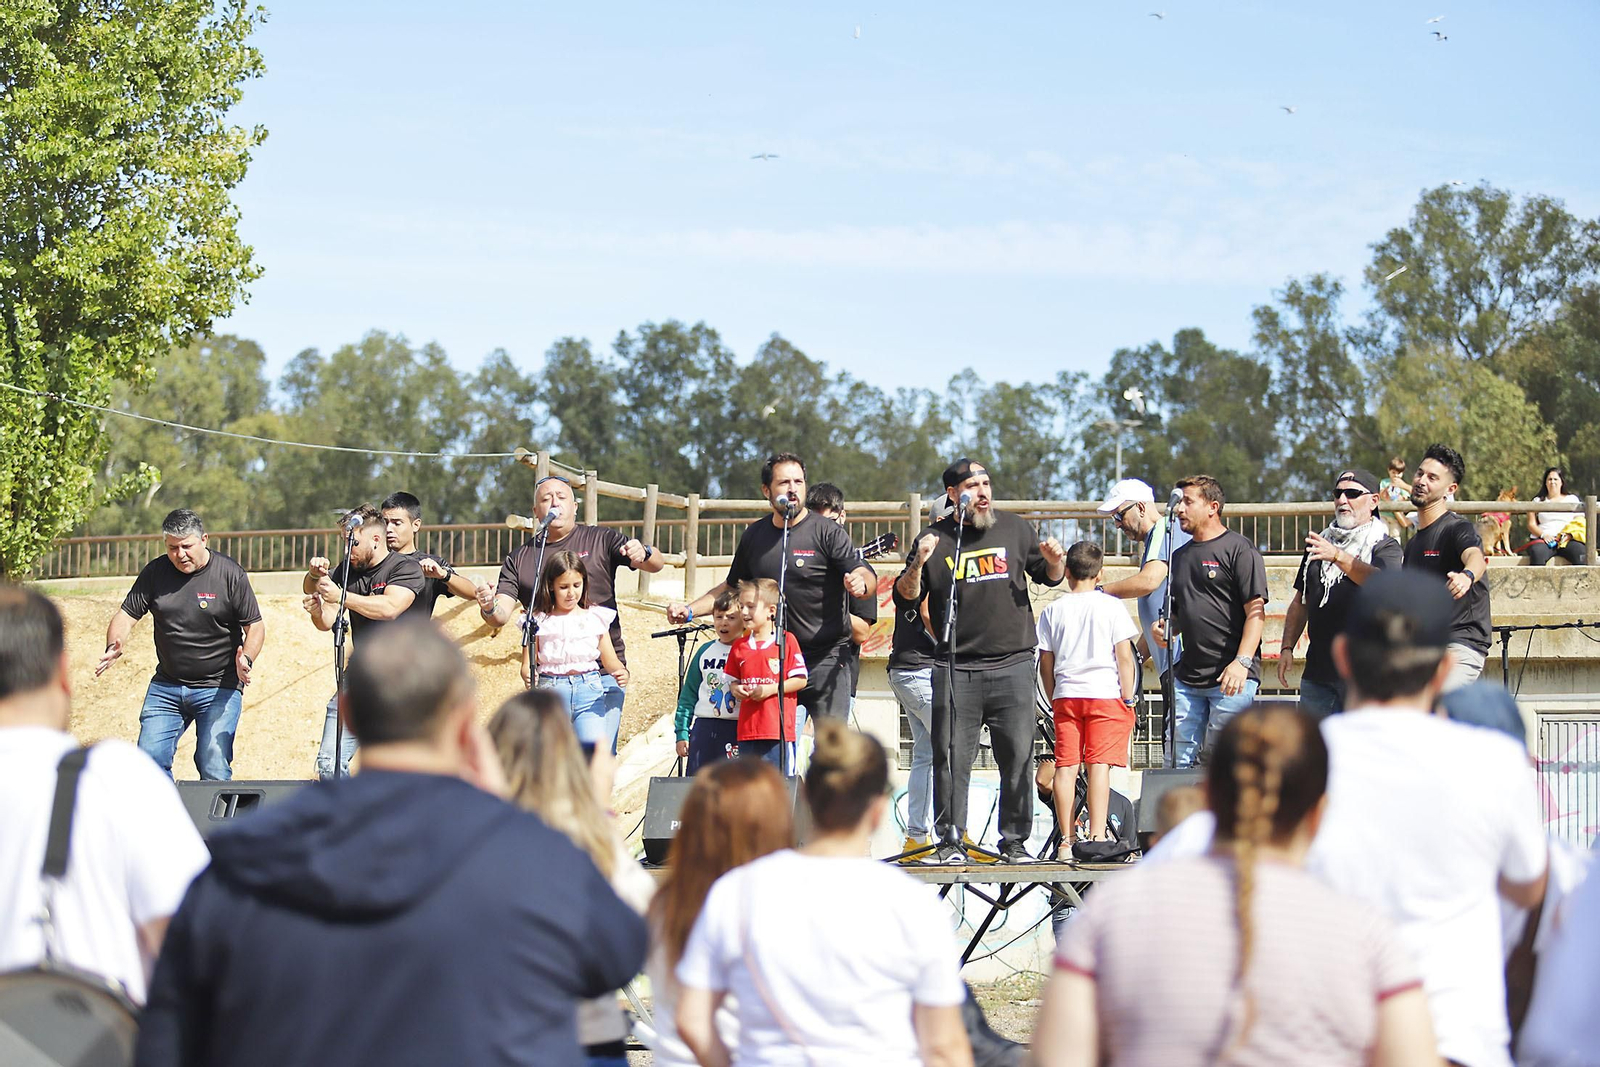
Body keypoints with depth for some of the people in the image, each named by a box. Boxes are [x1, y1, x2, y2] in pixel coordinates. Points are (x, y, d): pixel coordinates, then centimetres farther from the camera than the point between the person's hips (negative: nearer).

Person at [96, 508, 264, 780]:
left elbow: (255, 627, -2)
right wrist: (114, 649, -17)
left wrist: (246, 659, -22)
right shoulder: (155, 572, 2)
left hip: (218, 688, -4)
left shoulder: (231, 575, -6)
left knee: (213, 771, -11)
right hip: (166, 686, 4)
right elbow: (127, 615, 3)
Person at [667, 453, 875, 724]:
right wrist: (690, 610, 13)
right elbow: (732, 587, 25)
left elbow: (865, 575, -13)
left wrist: (859, 583, -37)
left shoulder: (828, 533, -4)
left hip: (826, 659, -5)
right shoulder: (754, 536, 12)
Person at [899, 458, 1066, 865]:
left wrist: (1055, 562, -3)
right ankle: (951, 840, 5)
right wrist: (918, 564, -14)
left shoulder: (1015, 529, 11)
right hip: (956, 667, -1)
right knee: (951, 757, -4)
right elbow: (908, 595, 5)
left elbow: (1050, 577, 20)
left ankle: (1015, 843, 9)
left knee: (1018, 757, 0)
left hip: (1012, 666, 1)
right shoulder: (934, 539, 7)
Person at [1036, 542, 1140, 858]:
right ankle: (1097, 836, -13)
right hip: (1106, 693, -2)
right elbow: (1125, 657, -3)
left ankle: (1067, 840, 2)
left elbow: (1045, 662, 8)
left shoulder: (1053, 610, 6)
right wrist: (1129, 701, 2)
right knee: (1099, 765, -6)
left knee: (1065, 766, 2)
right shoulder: (1111, 606, 0)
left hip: (1065, 696, 2)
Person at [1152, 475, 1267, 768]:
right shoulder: (1180, 556, 21)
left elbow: (1256, 612, -9)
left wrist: (1242, 662, -19)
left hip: (1232, 677, -7)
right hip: (1187, 676, 7)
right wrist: (1163, 630, 6)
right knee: (1180, 760, 3)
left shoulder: (1238, 549, -2)